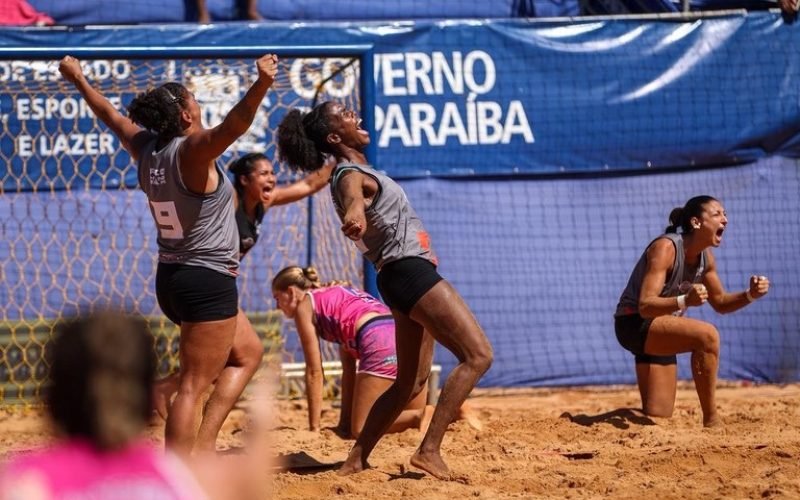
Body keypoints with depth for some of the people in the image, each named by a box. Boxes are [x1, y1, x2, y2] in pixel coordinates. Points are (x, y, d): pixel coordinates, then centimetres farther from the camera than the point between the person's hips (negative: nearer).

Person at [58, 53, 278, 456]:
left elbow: (109, 114, 21)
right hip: (208, 281, -9)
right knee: (194, 386, -9)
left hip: (172, 278, 9)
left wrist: (77, 78, 37)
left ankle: (204, 444, 14)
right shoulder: (192, 150, -16)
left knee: (247, 353, 24)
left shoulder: (145, 148, 5)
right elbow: (232, 126, -37)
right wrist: (262, 85, -50)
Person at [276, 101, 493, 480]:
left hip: (406, 277, 10)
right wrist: (354, 212, -64)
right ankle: (429, 450, -23)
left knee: (411, 382, 12)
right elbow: (352, 195, -42)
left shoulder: (358, 171, 13)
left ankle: (357, 460, 9)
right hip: (411, 272, -10)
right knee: (477, 355, -16)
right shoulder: (350, 176, -16)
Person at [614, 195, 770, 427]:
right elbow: (645, 306, -31)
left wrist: (750, 295, -5)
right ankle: (711, 422, -26)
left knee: (658, 417, 7)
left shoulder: (706, 257, 2)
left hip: (658, 331, 9)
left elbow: (720, 302, 15)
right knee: (706, 335, -32)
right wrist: (684, 301, -48)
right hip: (634, 324, -9)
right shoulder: (665, 248, -23)